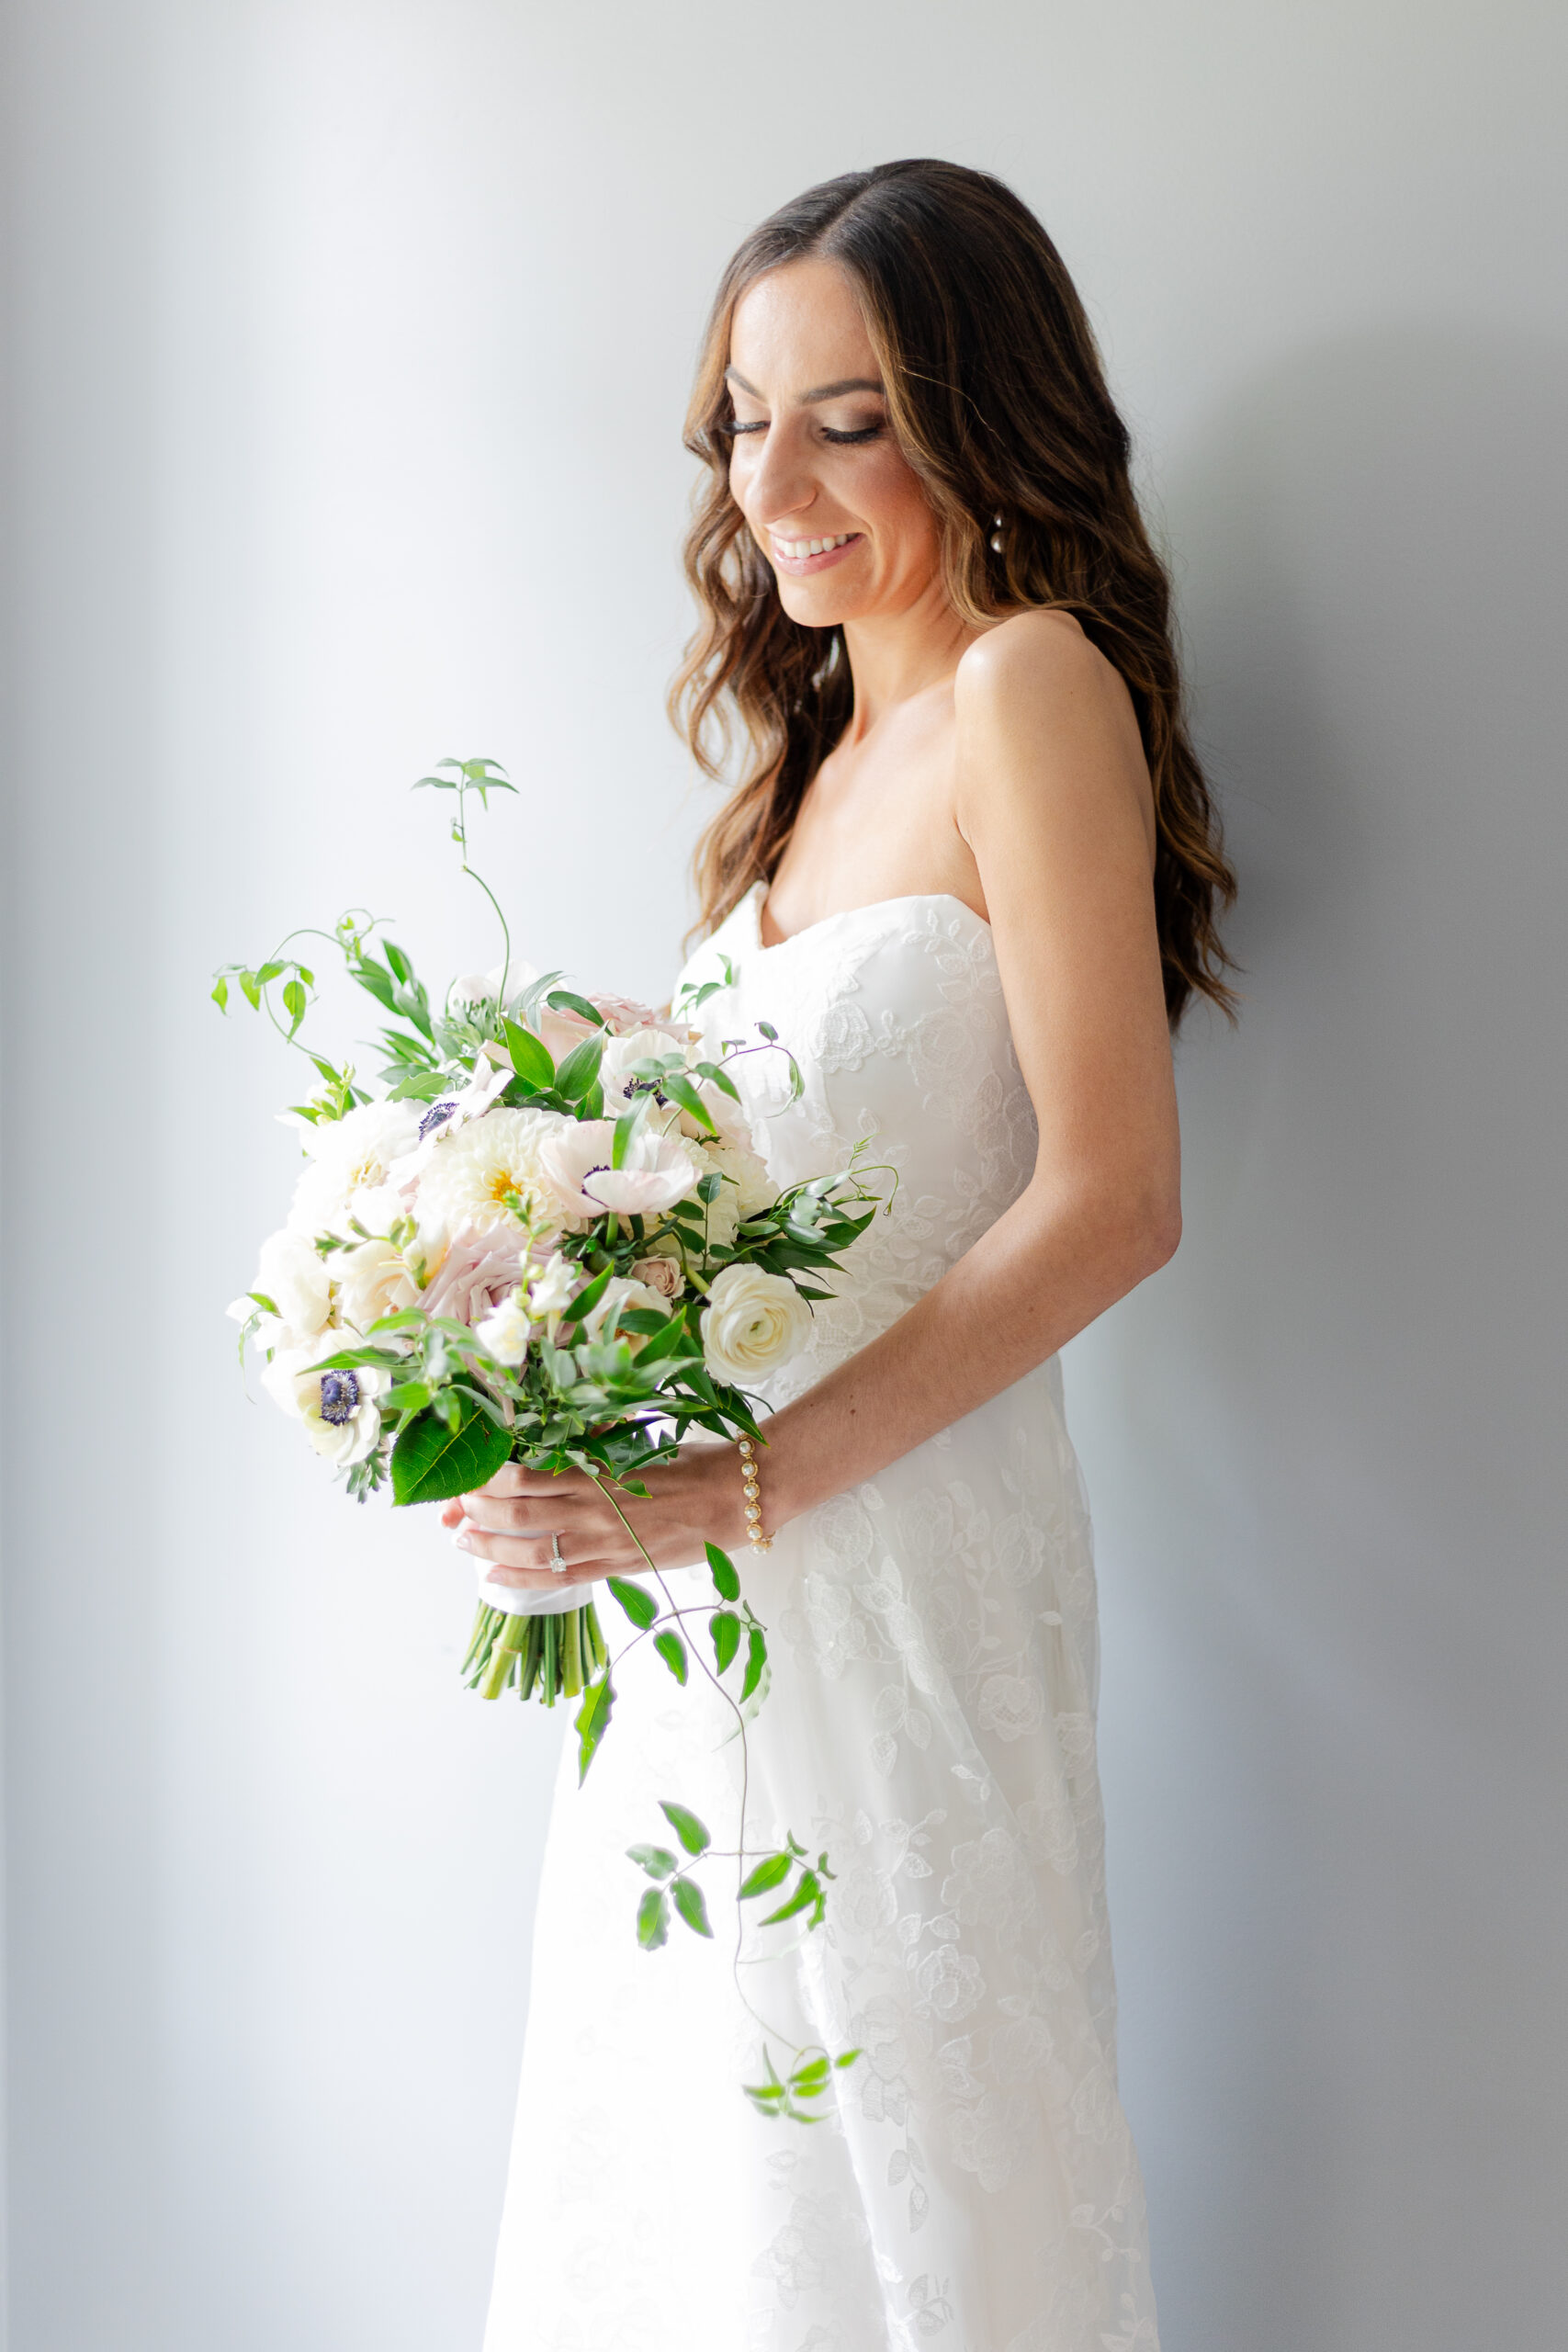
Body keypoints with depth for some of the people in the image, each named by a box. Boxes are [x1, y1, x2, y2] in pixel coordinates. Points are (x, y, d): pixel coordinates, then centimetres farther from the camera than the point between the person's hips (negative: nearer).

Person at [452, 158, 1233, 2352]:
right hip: (713, 1570, 8)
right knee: (714, 2168, 15)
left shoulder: (1033, 688, -10)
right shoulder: (830, 740, 15)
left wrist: (746, 1481, -20)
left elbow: (1112, 1200, -18)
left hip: (903, 1553, -8)